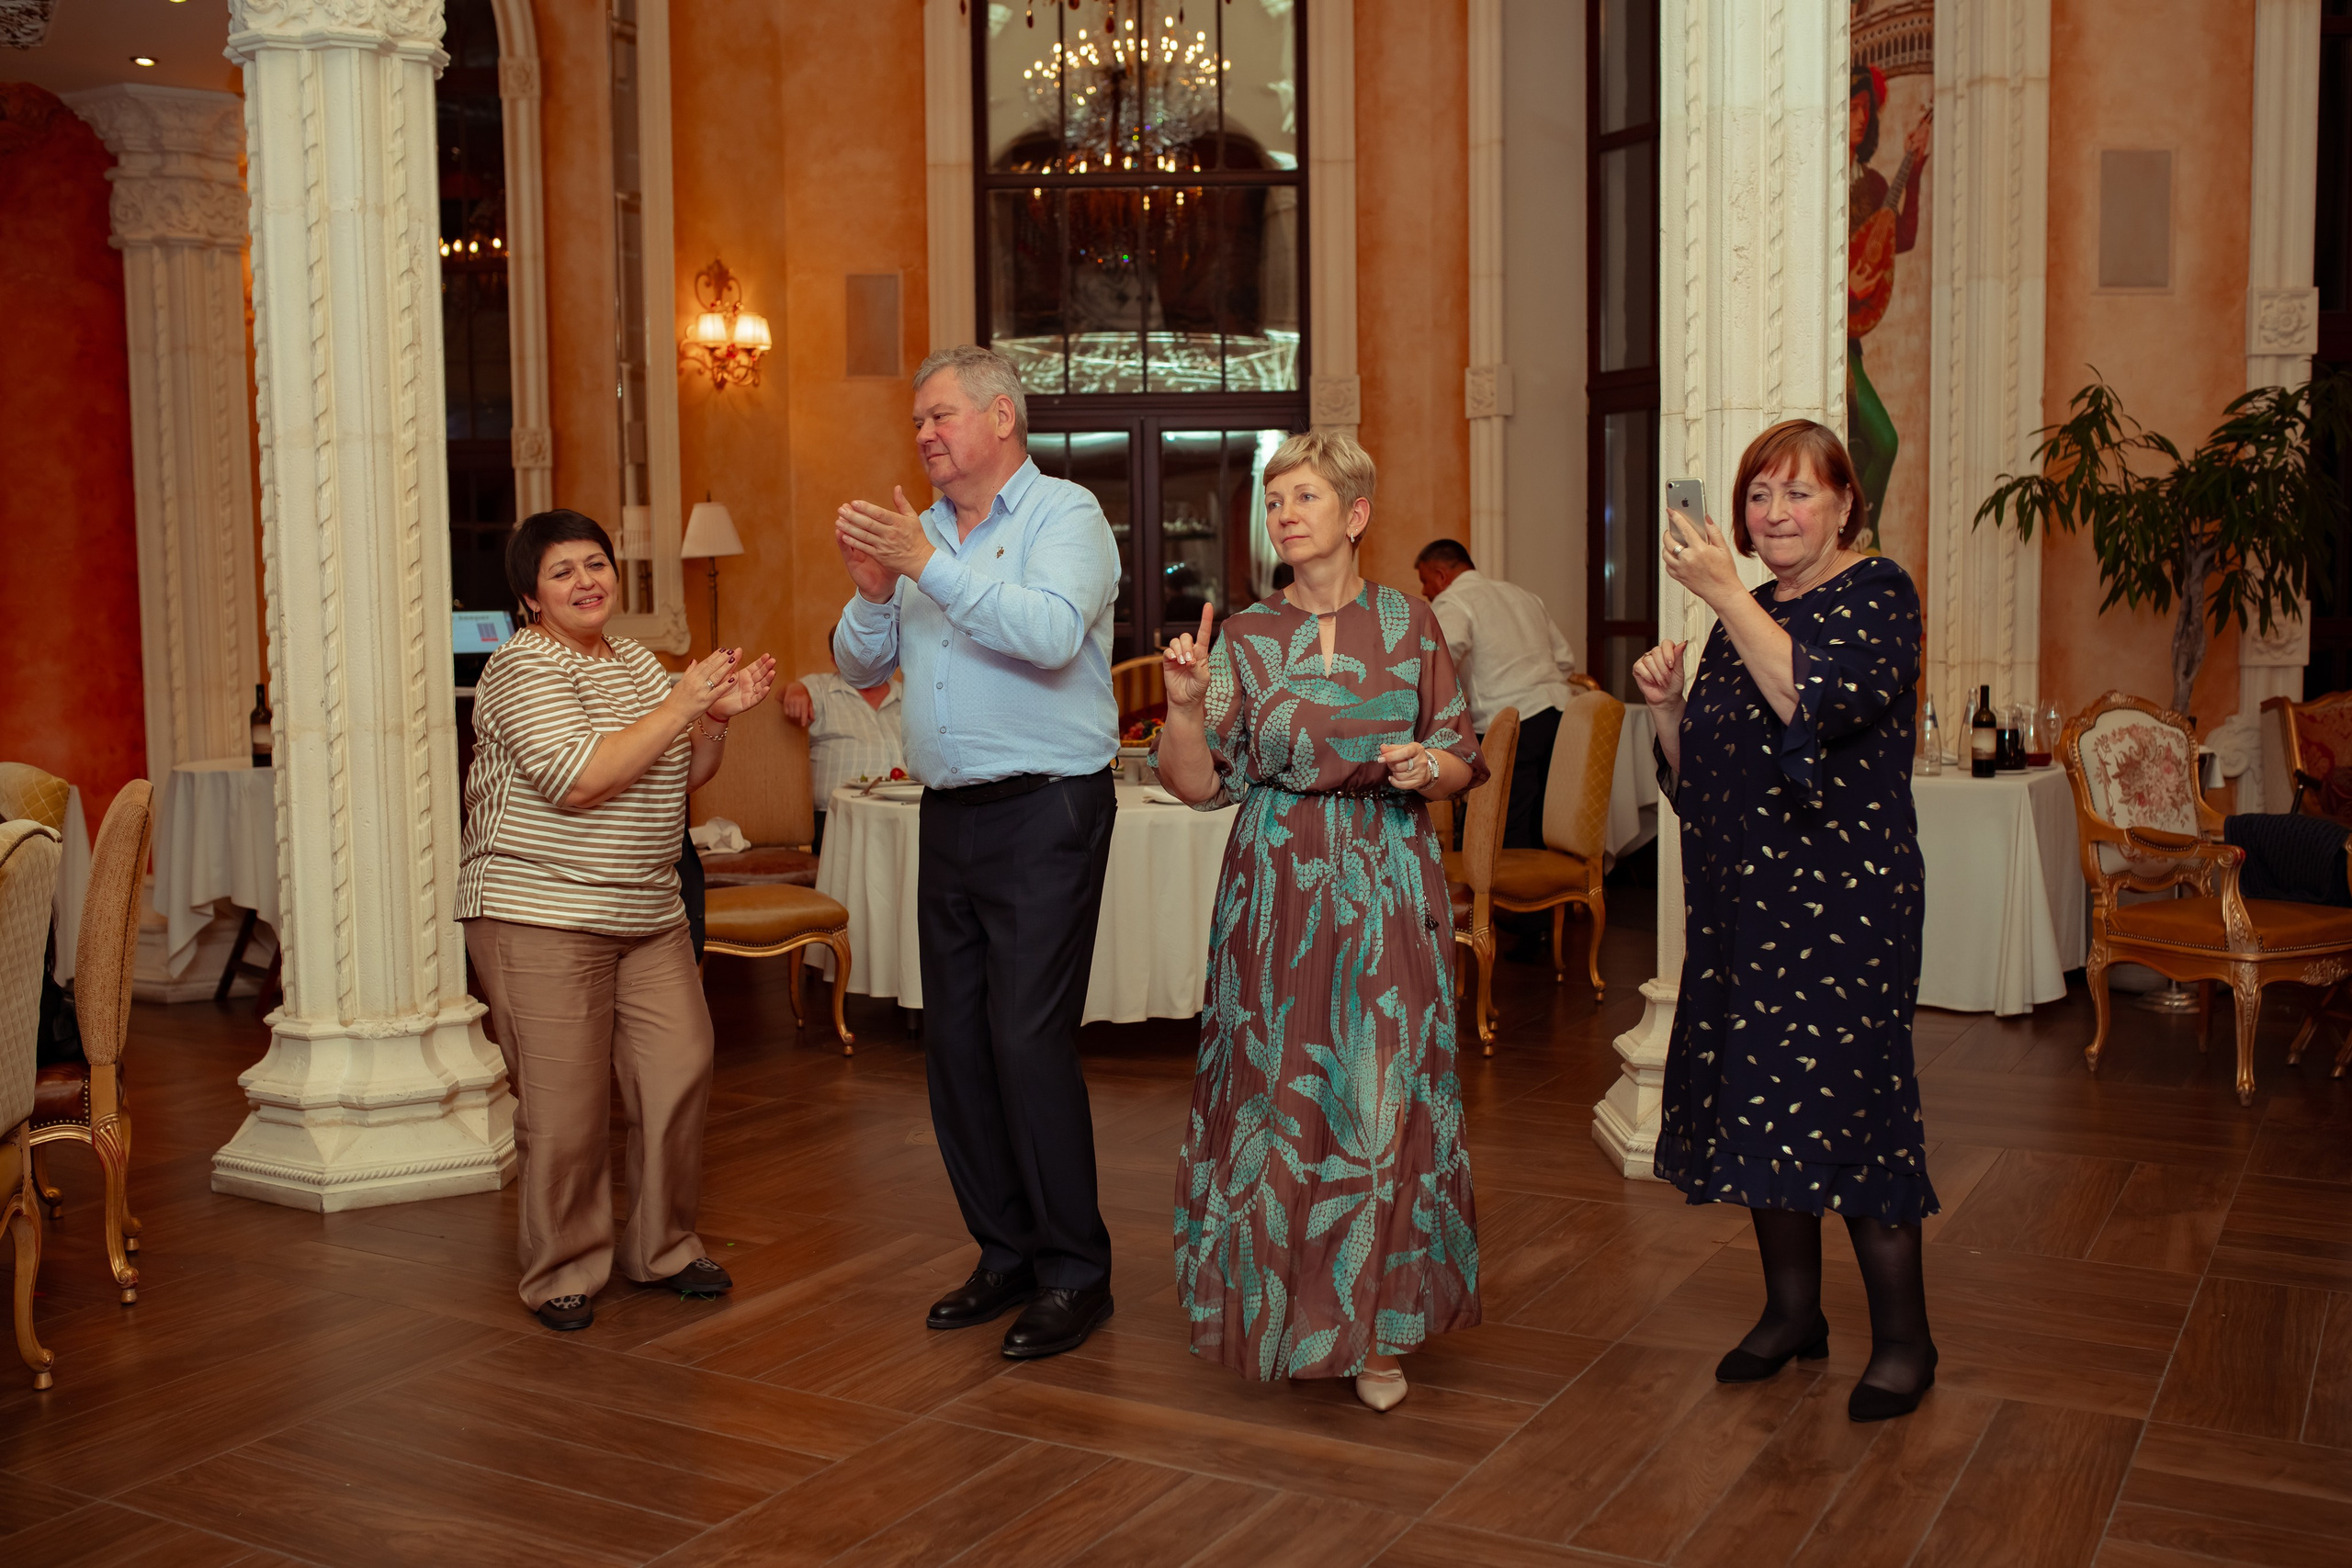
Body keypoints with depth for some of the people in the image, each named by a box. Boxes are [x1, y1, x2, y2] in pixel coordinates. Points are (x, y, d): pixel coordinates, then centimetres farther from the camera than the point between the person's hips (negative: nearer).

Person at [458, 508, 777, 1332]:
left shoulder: (635, 659, 15)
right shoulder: (523, 667, -10)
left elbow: (682, 776, 18)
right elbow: (578, 781, -23)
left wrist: (718, 718, -1)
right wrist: (680, 705, -20)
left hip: (649, 914, 7)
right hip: (541, 916, -7)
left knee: (680, 1071, 5)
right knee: (566, 1103, -3)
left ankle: (662, 1247, 22)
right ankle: (562, 1272, 14)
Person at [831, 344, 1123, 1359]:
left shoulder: (1065, 515, -4)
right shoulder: (922, 531, 15)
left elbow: (1053, 635, -23)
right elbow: (861, 667, 16)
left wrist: (929, 565, -21)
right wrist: (874, 590, -3)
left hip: (1044, 812, -7)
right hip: (950, 816, 7)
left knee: (1029, 1043, -10)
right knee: (955, 1043, 9)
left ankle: (1075, 1273, 3)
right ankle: (1007, 1255, 22)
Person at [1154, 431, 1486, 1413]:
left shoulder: (1410, 624, 4)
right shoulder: (1245, 637, 4)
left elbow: (1460, 763, 8)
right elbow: (1200, 783, 0)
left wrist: (1428, 767, -13)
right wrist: (1186, 703, -16)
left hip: (1388, 889, 0)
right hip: (1277, 890, 1)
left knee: (1382, 1099, 0)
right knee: (1276, 1096, 3)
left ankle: (1373, 1326, 13)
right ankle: (1278, 1305, 21)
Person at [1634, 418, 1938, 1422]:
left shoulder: (1876, 594, -6)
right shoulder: (1742, 613, 14)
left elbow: (1818, 699, -26)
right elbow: (1697, 771, 16)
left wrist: (1725, 593, -27)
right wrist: (1666, 703, -3)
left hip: (1843, 899, -7)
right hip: (1742, 899, 7)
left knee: (1846, 1097, -5)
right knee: (1761, 1103, 11)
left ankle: (1903, 1338, 9)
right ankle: (1793, 1310, 26)